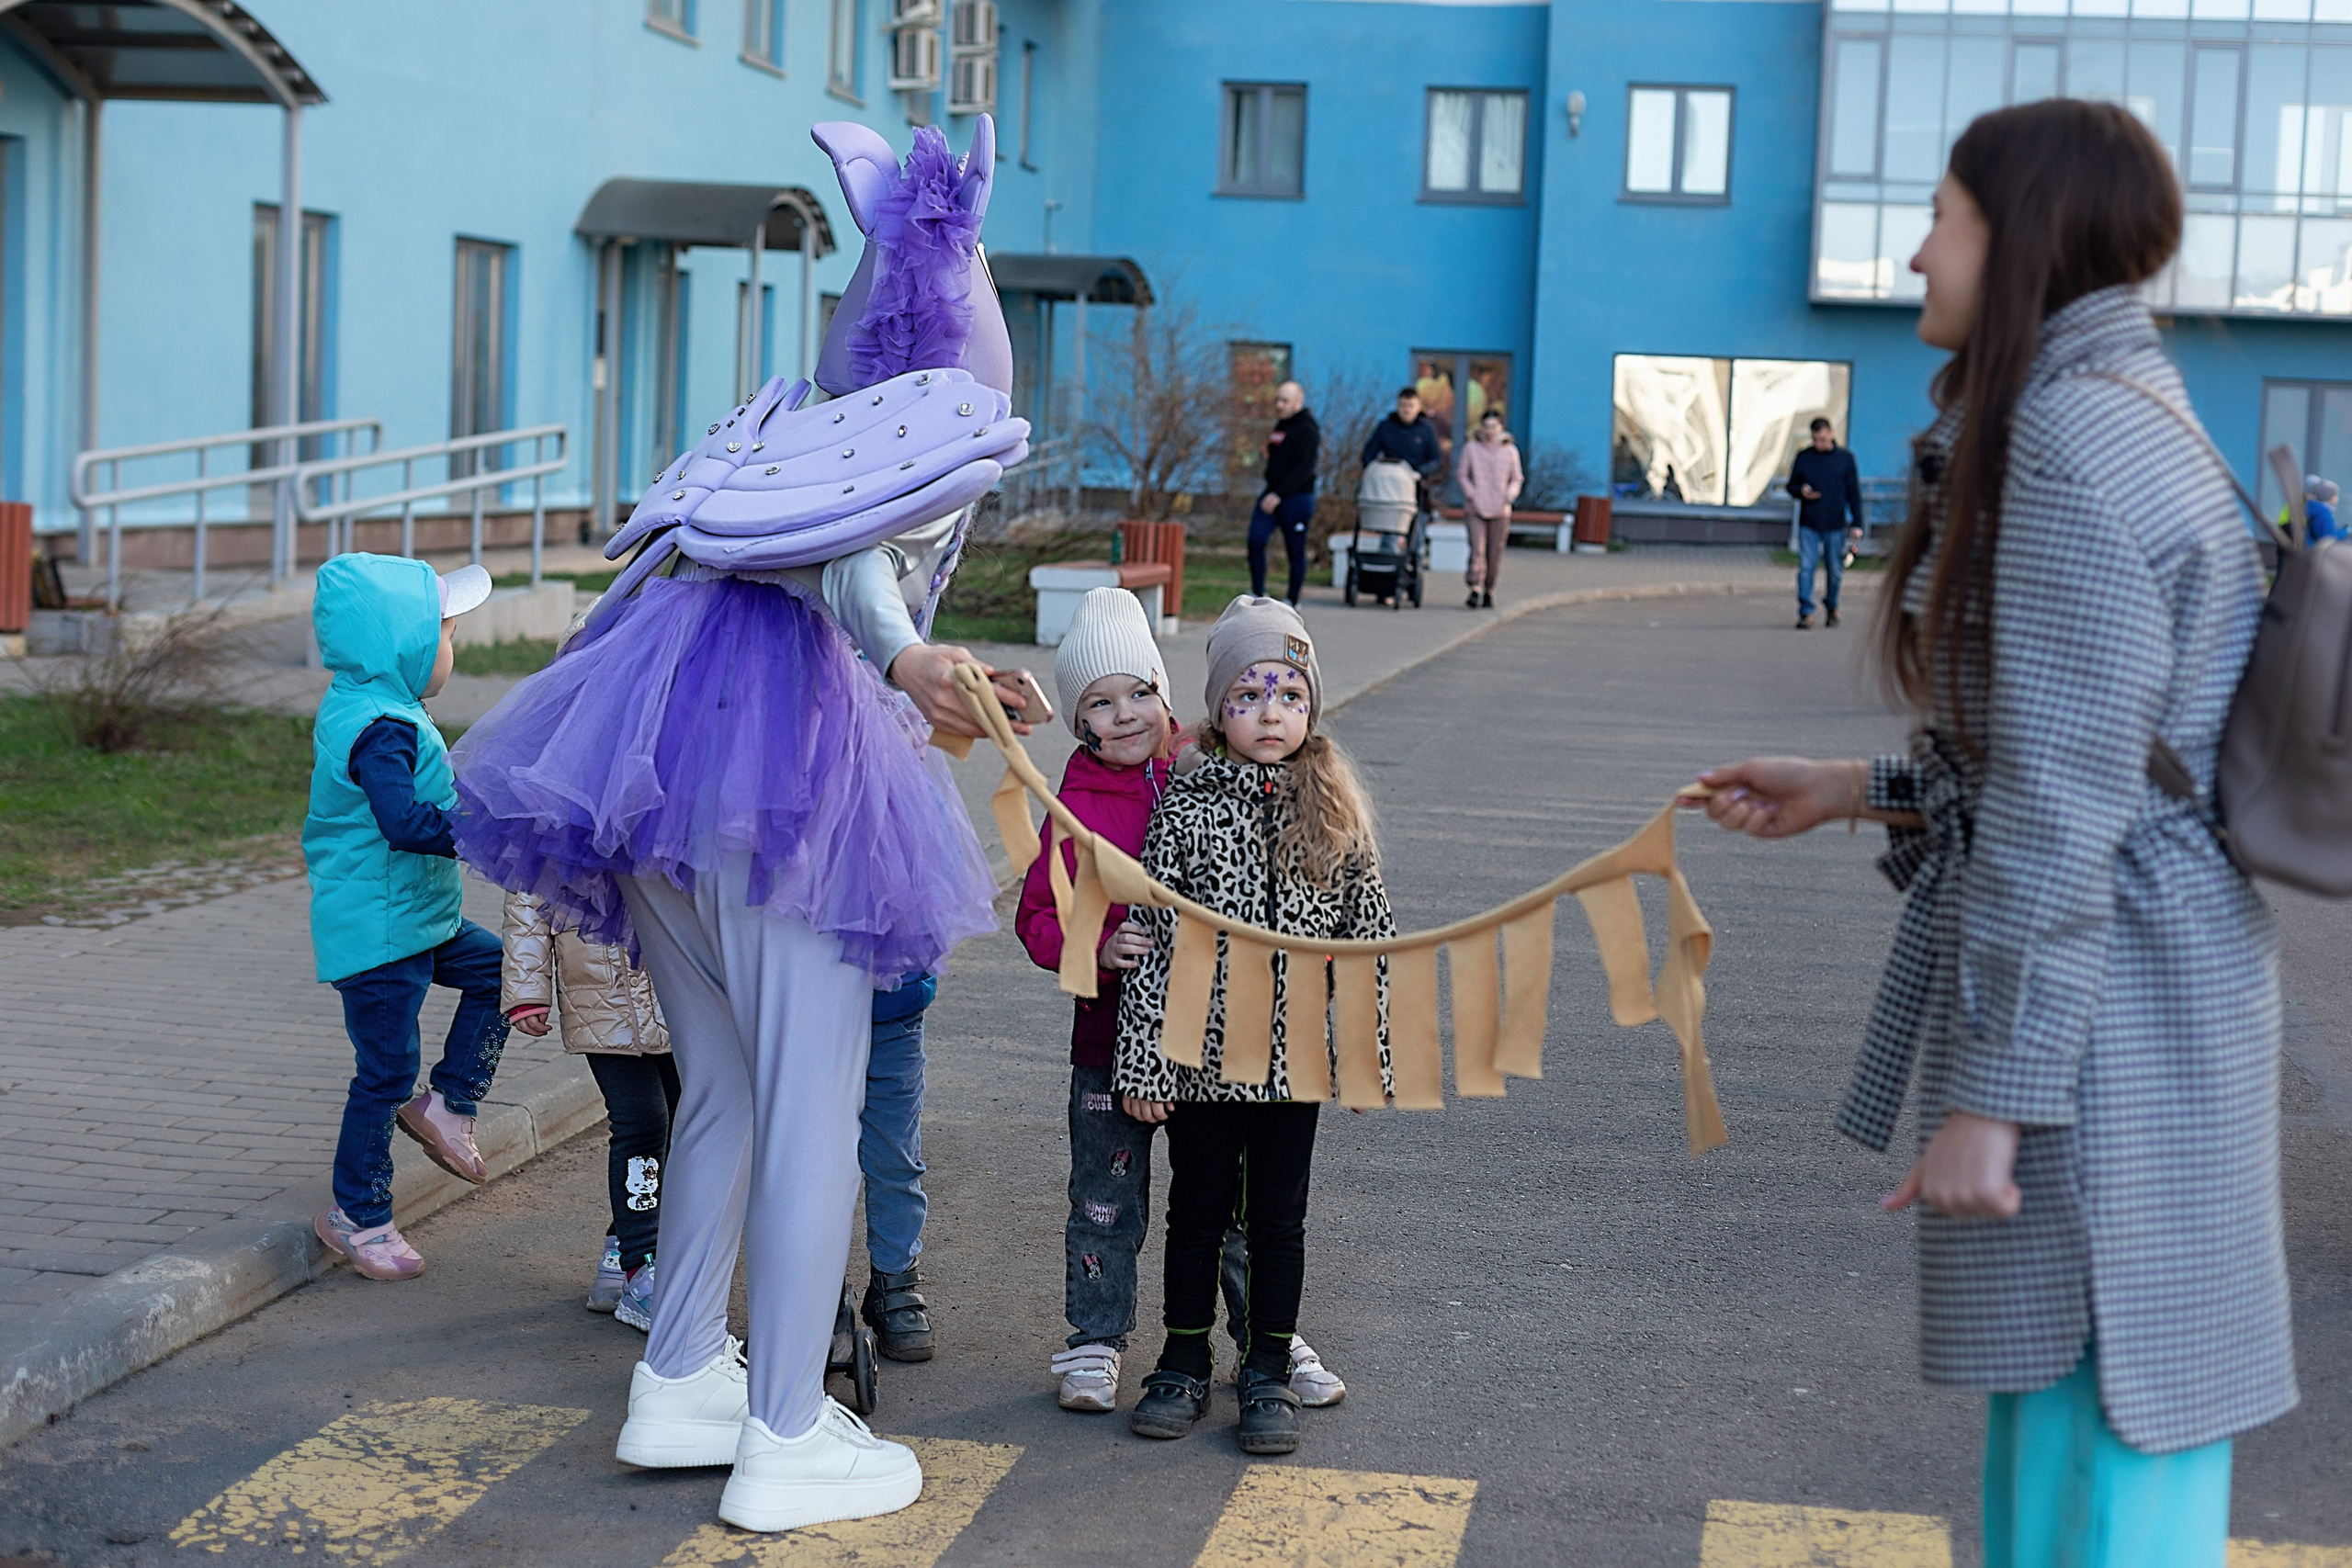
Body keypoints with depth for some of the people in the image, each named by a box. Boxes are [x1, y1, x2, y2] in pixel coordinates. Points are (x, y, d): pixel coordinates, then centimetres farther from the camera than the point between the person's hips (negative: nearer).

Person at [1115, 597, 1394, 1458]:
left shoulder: (1335, 812, 1)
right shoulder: (1186, 806, -5)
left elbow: (1369, 936, 5)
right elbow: (1151, 937, -5)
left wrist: (1374, 1054, 3)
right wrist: (1140, 1062, -8)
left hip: (1295, 1059, 1)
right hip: (1201, 1057, -1)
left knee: (1278, 1219, 9)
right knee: (1197, 1212, 10)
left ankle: (1269, 1375, 20)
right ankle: (1184, 1366, 24)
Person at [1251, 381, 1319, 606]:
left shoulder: (1307, 430, -12)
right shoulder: (1280, 426, 15)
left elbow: (1305, 469, -20)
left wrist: (1279, 495, -25)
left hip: (1297, 498, -7)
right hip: (1272, 495, 7)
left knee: (1295, 551, 0)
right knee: (1255, 540, -9)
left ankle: (1292, 600, 10)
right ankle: (1257, 593, -3)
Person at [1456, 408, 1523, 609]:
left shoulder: (1510, 451, 6)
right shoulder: (1471, 448, 4)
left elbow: (1517, 478, 14)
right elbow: (1462, 474, 9)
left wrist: (1511, 493, -5)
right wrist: (1470, 492, -6)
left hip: (1500, 511, 1)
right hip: (1476, 509, -1)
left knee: (1495, 555, 3)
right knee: (1477, 549, -17)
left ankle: (1489, 592, 16)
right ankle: (1475, 589, -21)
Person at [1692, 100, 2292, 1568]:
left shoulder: (2073, 439, -17)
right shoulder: (2124, 414, 15)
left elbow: (2062, 803, -21)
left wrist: (1990, 1092, -19)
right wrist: (1854, 789, 23)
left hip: (2100, 1001, -11)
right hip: (2133, 977, 11)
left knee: (2107, 1445, -4)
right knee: (2056, 1406, 18)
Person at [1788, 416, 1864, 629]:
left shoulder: (1845, 458, 2)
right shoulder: (1803, 456, 4)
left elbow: (1854, 492, 5)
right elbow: (1791, 485, 12)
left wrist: (1857, 524, 1)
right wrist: (1801, 492, -12)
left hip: (1835, 525, 0)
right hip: (1808, 525, 0)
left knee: (1835, 571, 8)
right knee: (1806, 568, -9)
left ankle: (1831, 608, 28)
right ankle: (1806, 613, -8)